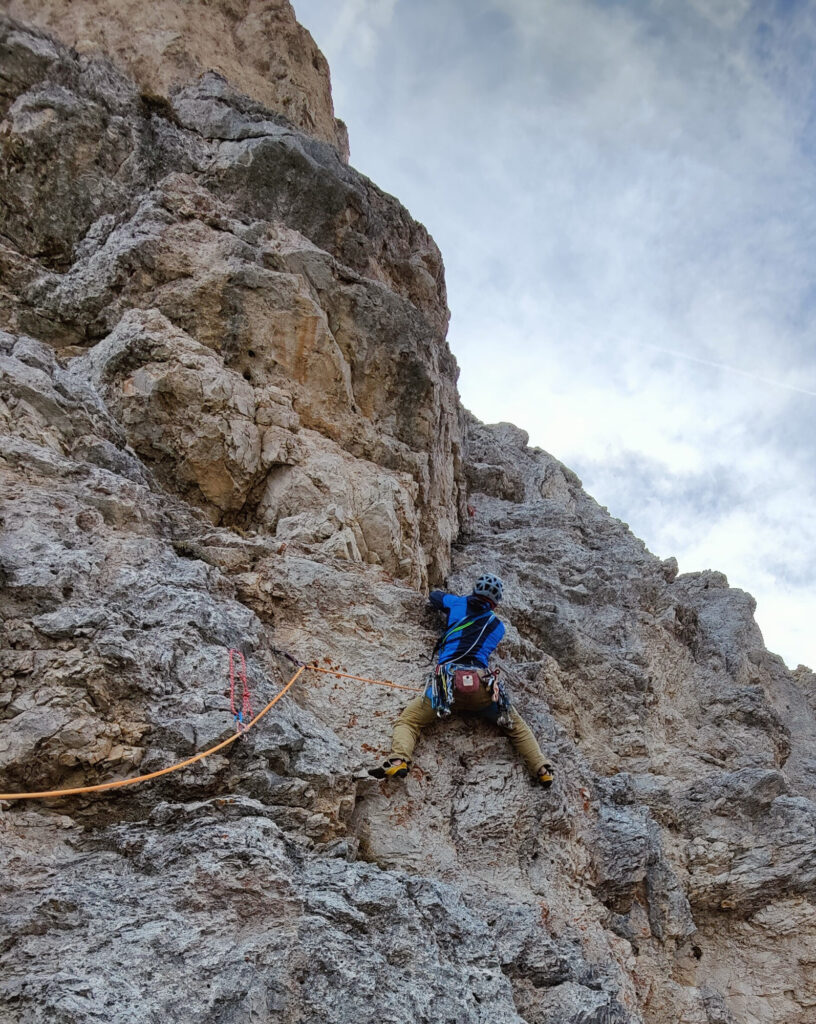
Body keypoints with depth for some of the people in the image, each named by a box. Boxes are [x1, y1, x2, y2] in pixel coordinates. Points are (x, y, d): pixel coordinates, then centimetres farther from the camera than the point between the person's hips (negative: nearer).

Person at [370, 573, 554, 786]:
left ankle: (398, 760, -24)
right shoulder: (498, 626, 23)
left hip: (447, 680, -2)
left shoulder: (458, 604, 20)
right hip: (483, 685, 2)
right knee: (517, 727, 22)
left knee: (407, 721, 5)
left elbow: (434, 595, 40)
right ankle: (542, 769, 6)